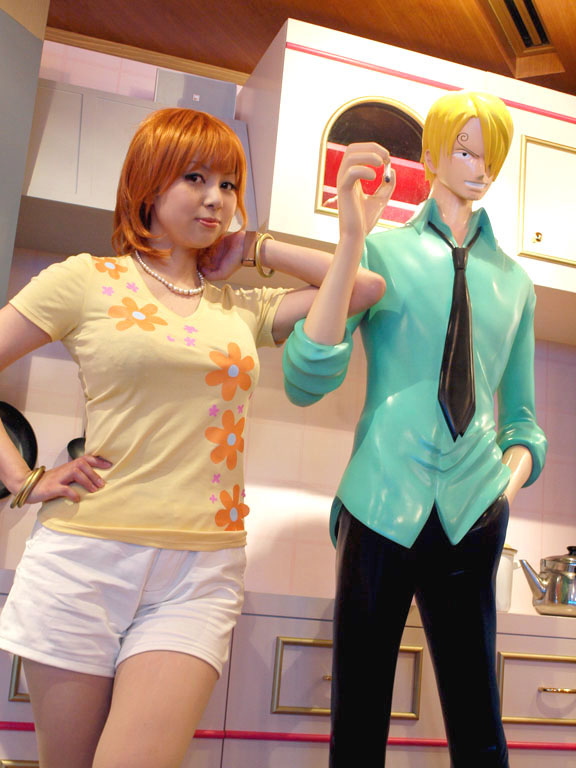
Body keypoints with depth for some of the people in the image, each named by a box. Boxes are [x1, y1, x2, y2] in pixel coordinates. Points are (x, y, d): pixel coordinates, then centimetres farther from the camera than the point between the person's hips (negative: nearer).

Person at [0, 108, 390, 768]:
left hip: (200, 575, 2)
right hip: (86, 557, -1)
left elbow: (367, 288, 11)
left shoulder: (244, 307, 13)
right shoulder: (88, 279, 4)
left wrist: (255, 249, 11)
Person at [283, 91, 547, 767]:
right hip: (383, 503, -2)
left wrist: (514, 472, -1)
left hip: (471, 515, 3)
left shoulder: (513, 280, 16)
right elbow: (305, 382, -6)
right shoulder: (385, 252, 6)